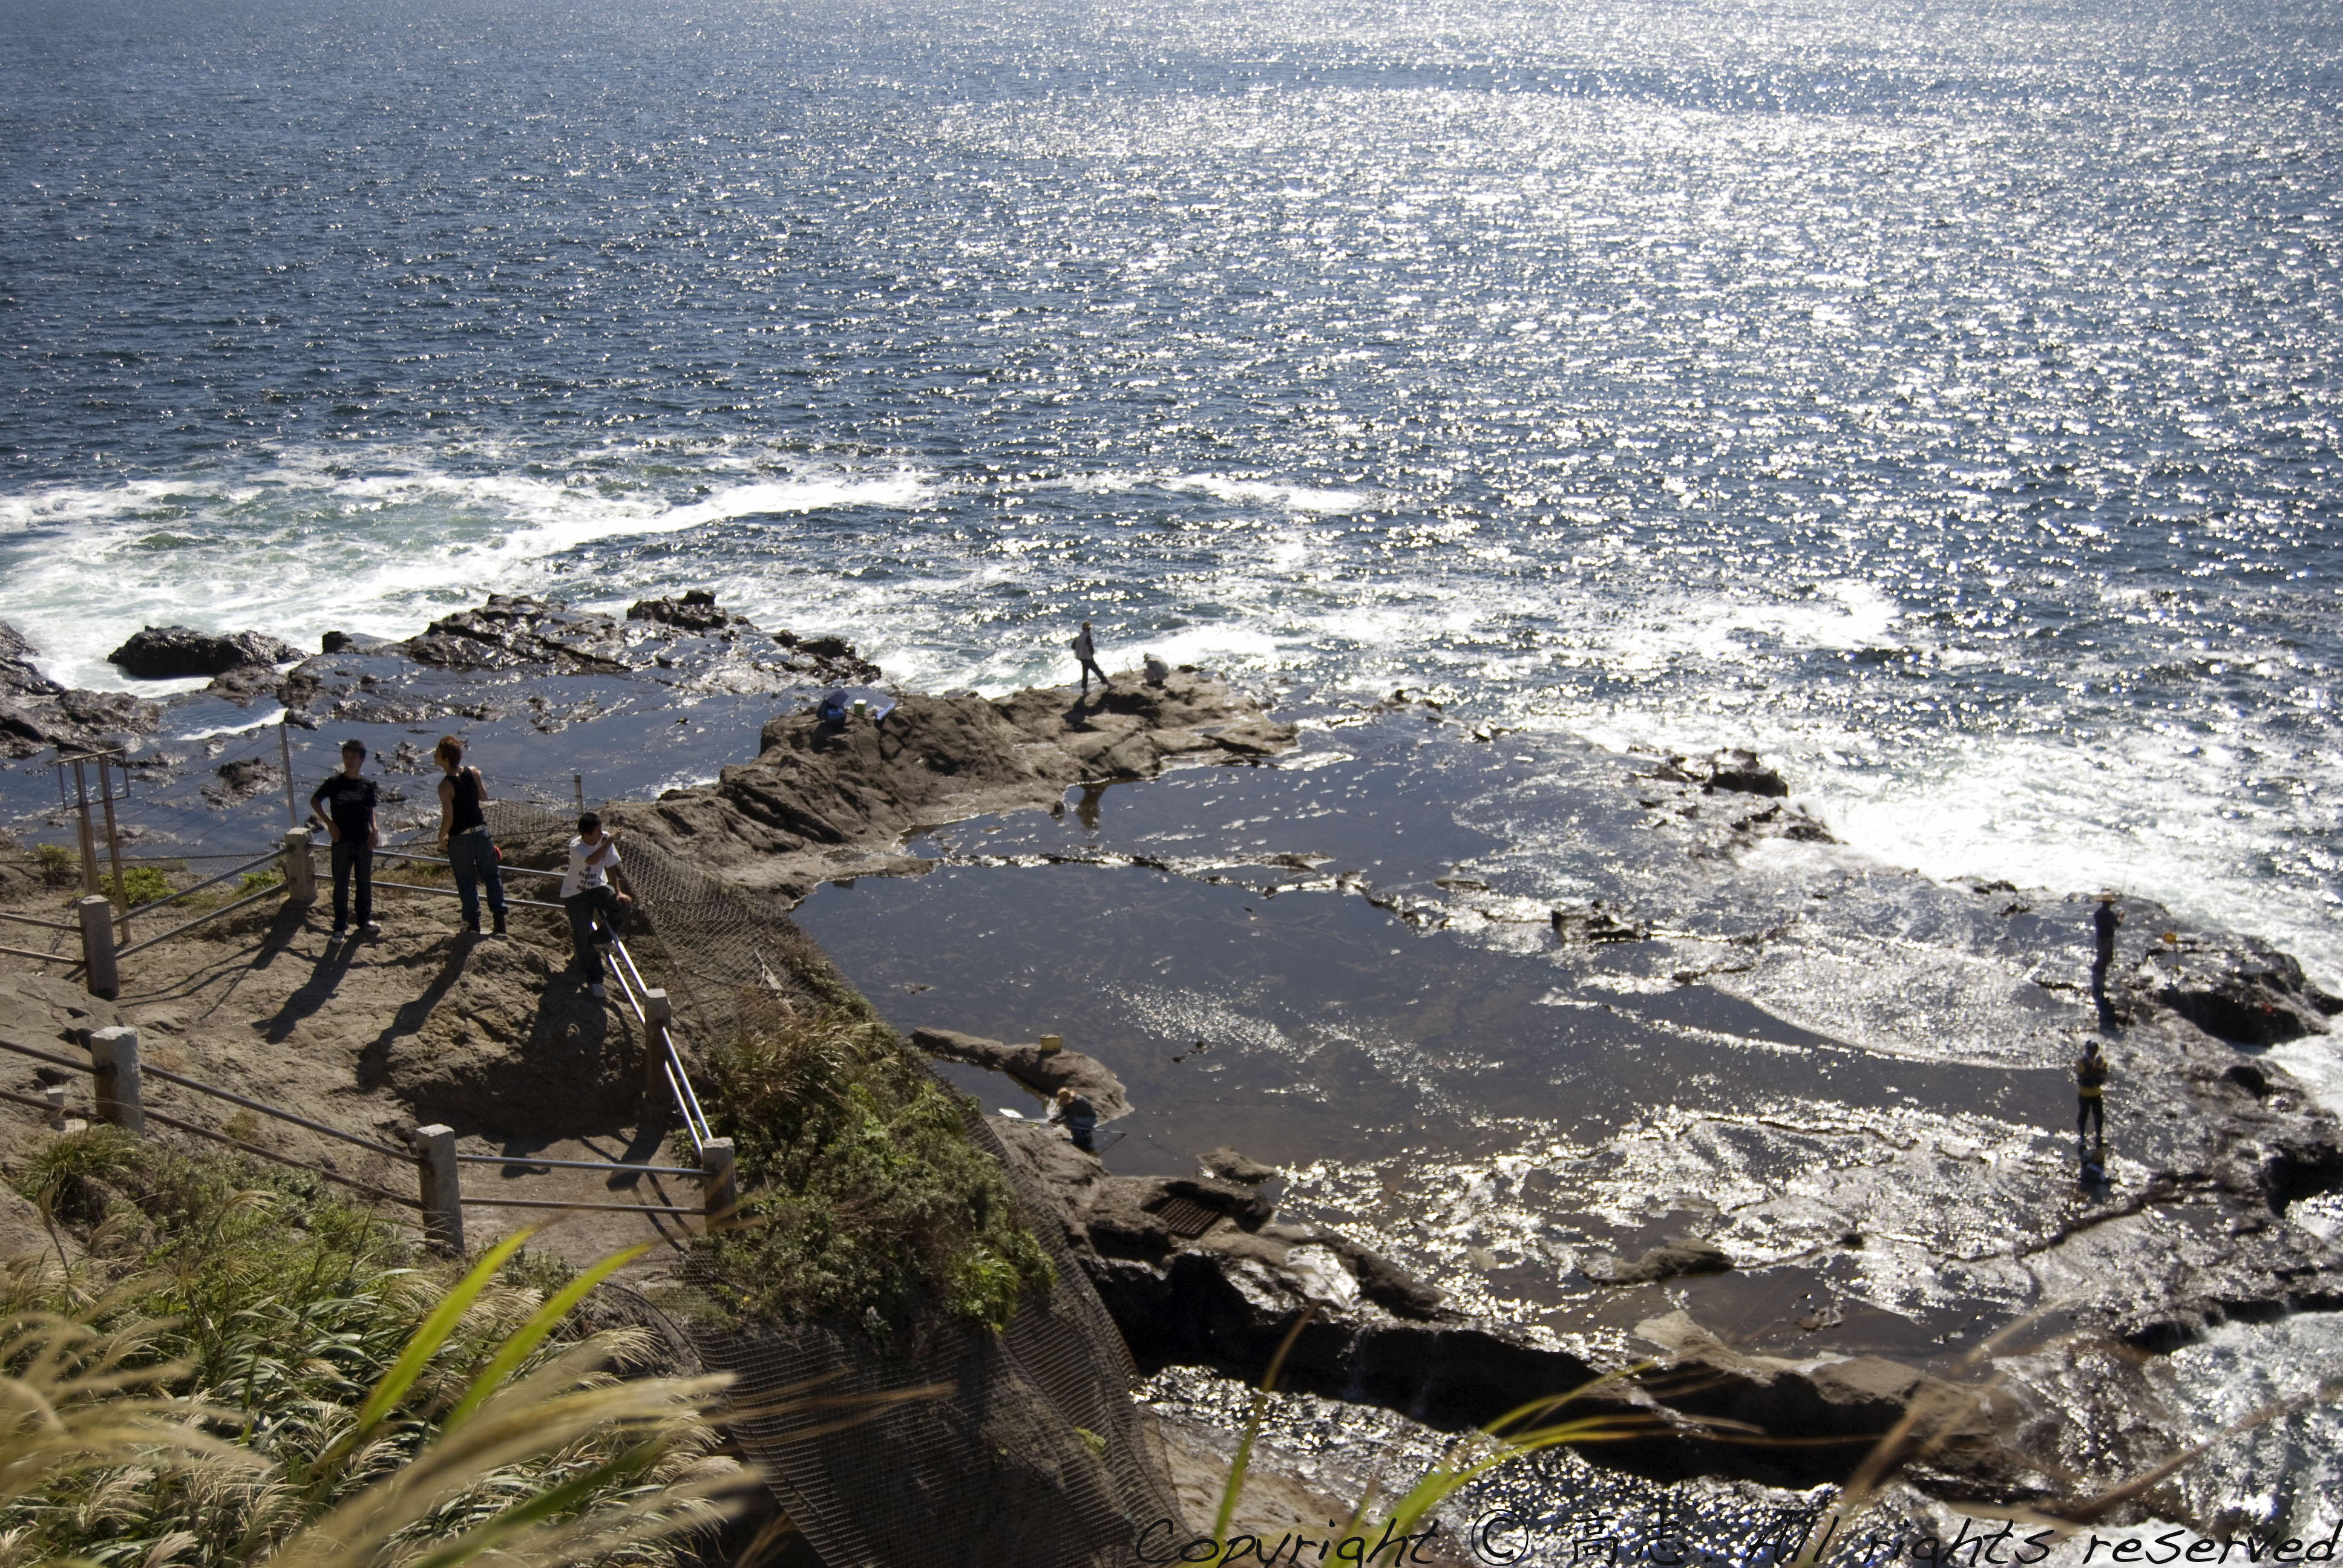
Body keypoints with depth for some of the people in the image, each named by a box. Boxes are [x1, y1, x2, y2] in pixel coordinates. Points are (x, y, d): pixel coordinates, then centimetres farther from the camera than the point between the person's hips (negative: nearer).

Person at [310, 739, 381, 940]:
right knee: (341, 885, 3)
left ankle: (365, 920, 27)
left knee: (365, 882, 12)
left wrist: (374, 829, -5)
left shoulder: (367, 785, 1)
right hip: (342, 841, -2)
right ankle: (340, 925, 13)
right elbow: (314, 801, 4)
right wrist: (329, 823, -6)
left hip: (364, 841, 2)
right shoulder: (334, 783, -7)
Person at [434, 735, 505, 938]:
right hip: (481, 831, 4)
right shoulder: (473, 773, -4)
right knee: (491, 874, 15)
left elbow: (448, 818, -19)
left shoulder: (445, 786, -19)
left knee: (466, 881, 8)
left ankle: (473, 922, 13)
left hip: (460, 838, -4)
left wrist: (441, 838, -4)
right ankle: (499, 916, 14)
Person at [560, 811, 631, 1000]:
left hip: (598, 887, 4)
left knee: (622, 905, -23)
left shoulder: (605, 839, -10)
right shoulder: (576, 847, -26)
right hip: (575, 894, -4)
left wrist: (618, 892, -12)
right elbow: (592, 859, -46)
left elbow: (610, 867, -3)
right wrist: (609, 842, -44)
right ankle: (593, 981, -1)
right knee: (584, 937, -11)